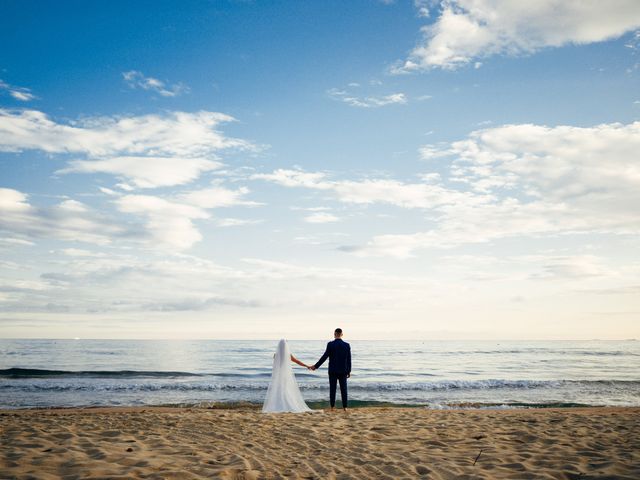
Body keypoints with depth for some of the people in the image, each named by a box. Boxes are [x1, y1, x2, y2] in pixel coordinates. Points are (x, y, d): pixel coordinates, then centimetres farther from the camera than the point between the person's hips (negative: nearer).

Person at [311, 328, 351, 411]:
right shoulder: (347, 345, -2)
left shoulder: (330, 344, -10)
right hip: (343, 371, 2)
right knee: (343, 389, 6)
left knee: (332, 389, 5)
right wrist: (349, 371, 10)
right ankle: (345, 407, 5)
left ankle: (332, 406, 6)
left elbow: (324, 357, -10)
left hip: (333, 370, -2)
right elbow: (349, 359, 1)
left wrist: (316, 366, -1)